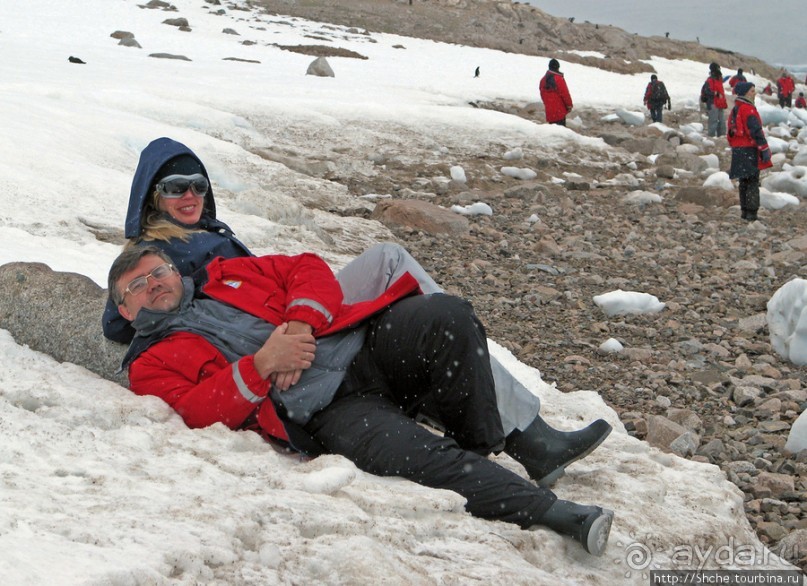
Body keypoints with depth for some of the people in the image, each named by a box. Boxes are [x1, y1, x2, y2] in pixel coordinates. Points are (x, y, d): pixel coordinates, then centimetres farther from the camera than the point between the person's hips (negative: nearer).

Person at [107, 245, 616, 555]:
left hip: (368, 344, 5)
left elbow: (309, 269, 19)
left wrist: (299, 324, -1)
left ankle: (480, 447, -11)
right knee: (420, 457, -33)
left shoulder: (228, 276, 30)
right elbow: (197, 414, -3)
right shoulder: (152, 365, 17)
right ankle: (547, 511, -33)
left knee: (447, 315, -26)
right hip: (327, 413, -5)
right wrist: (261, 365, -13)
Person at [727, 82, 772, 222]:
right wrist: (765, 149, -19)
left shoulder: (735, 110, 15)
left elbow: (731, 132, 20)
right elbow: (756, 131, -20)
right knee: (753, 182, -6)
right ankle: (751, 213, -8)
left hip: (737, 151, 9)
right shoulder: (748, 109, -15)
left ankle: (745, 211, 17)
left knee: (744, 182, 14)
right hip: (750, 151, -9)